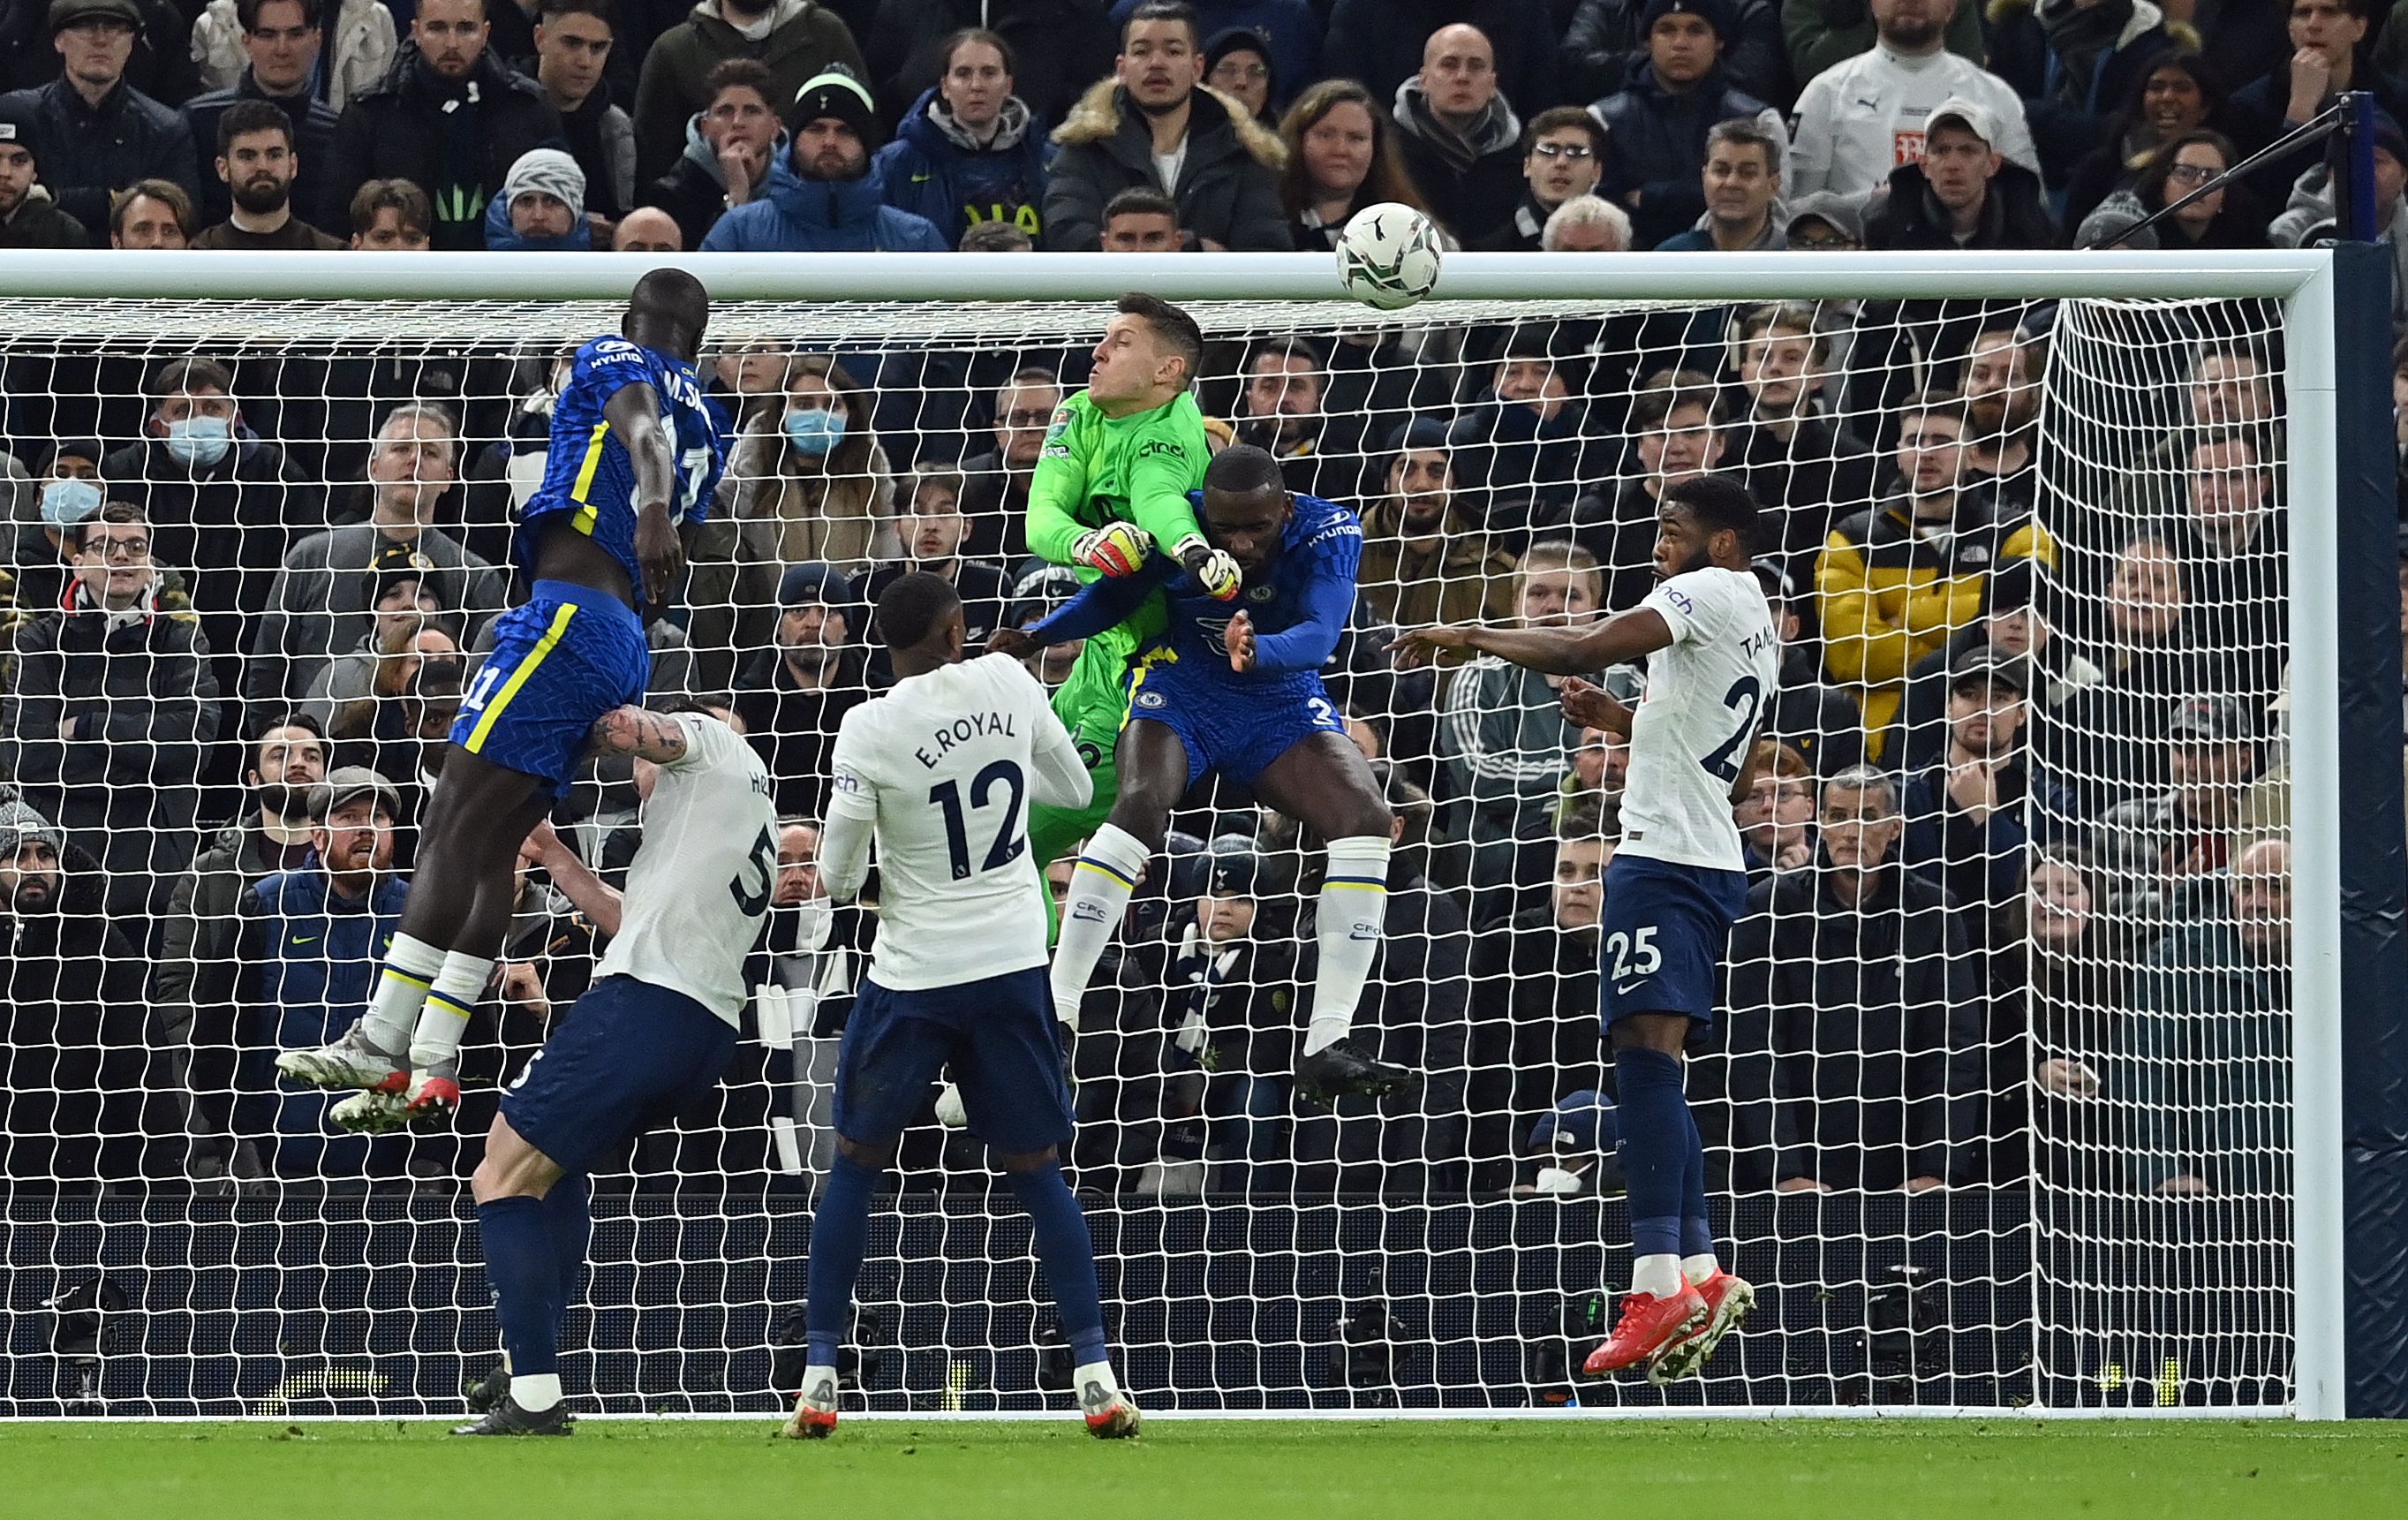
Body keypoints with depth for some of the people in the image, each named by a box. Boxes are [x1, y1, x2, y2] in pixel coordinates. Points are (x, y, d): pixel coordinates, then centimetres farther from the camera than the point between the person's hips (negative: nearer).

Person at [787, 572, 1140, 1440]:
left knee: (855, 1161, 13)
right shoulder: (1006, 683, -5)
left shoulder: (870, 731, -13)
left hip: (911, 976, -2)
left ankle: (819, 1376, 9)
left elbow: (836, 878, -7)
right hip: (1012, 967, 2)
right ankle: (1095, 1374, 2)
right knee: (1036, 1166, 11)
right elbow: (1073, 789, 10)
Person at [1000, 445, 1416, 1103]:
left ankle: (1327, 1047, -17)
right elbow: (1113, 598, -3)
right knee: (1142, 803, -31)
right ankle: (1052, 1017, -29)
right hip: (1182, 685, -2)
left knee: (1366, 819, -19)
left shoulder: (1328, 532, -20)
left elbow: (1320, 636, -33)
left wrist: (1259, 650, -54)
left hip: (1282, 701, 2)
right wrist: (1037, 635, -19)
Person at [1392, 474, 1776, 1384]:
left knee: (1646, 1051, -19)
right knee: (1653, 1068, 12)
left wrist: (1469, 639, -4)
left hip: (1666, 857, -11)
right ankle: (1701, 1274, 8)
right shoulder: (1753, 627, 24)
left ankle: (1659, 1283, -29)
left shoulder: (1714, 591, -5)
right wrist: (1627, 724, 28)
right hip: (1710, 859, 11)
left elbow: (1584, 650, -16)